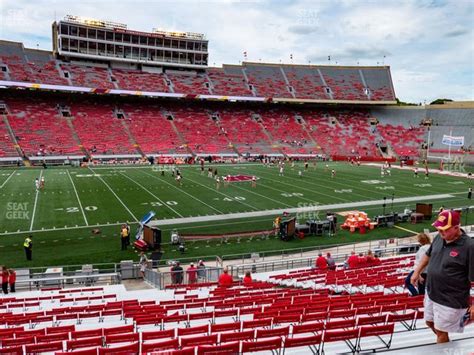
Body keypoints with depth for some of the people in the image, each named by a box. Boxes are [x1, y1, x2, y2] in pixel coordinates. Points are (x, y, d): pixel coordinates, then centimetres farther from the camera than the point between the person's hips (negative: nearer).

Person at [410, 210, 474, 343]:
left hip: (450, 301, -7)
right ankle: (445, 344, 51)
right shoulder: (439, 237, -4)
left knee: (441, 331, 9)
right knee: (430, 323, 24)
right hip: (431, 294, 7)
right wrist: (417, 272, 16)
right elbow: (428, 255, 16)